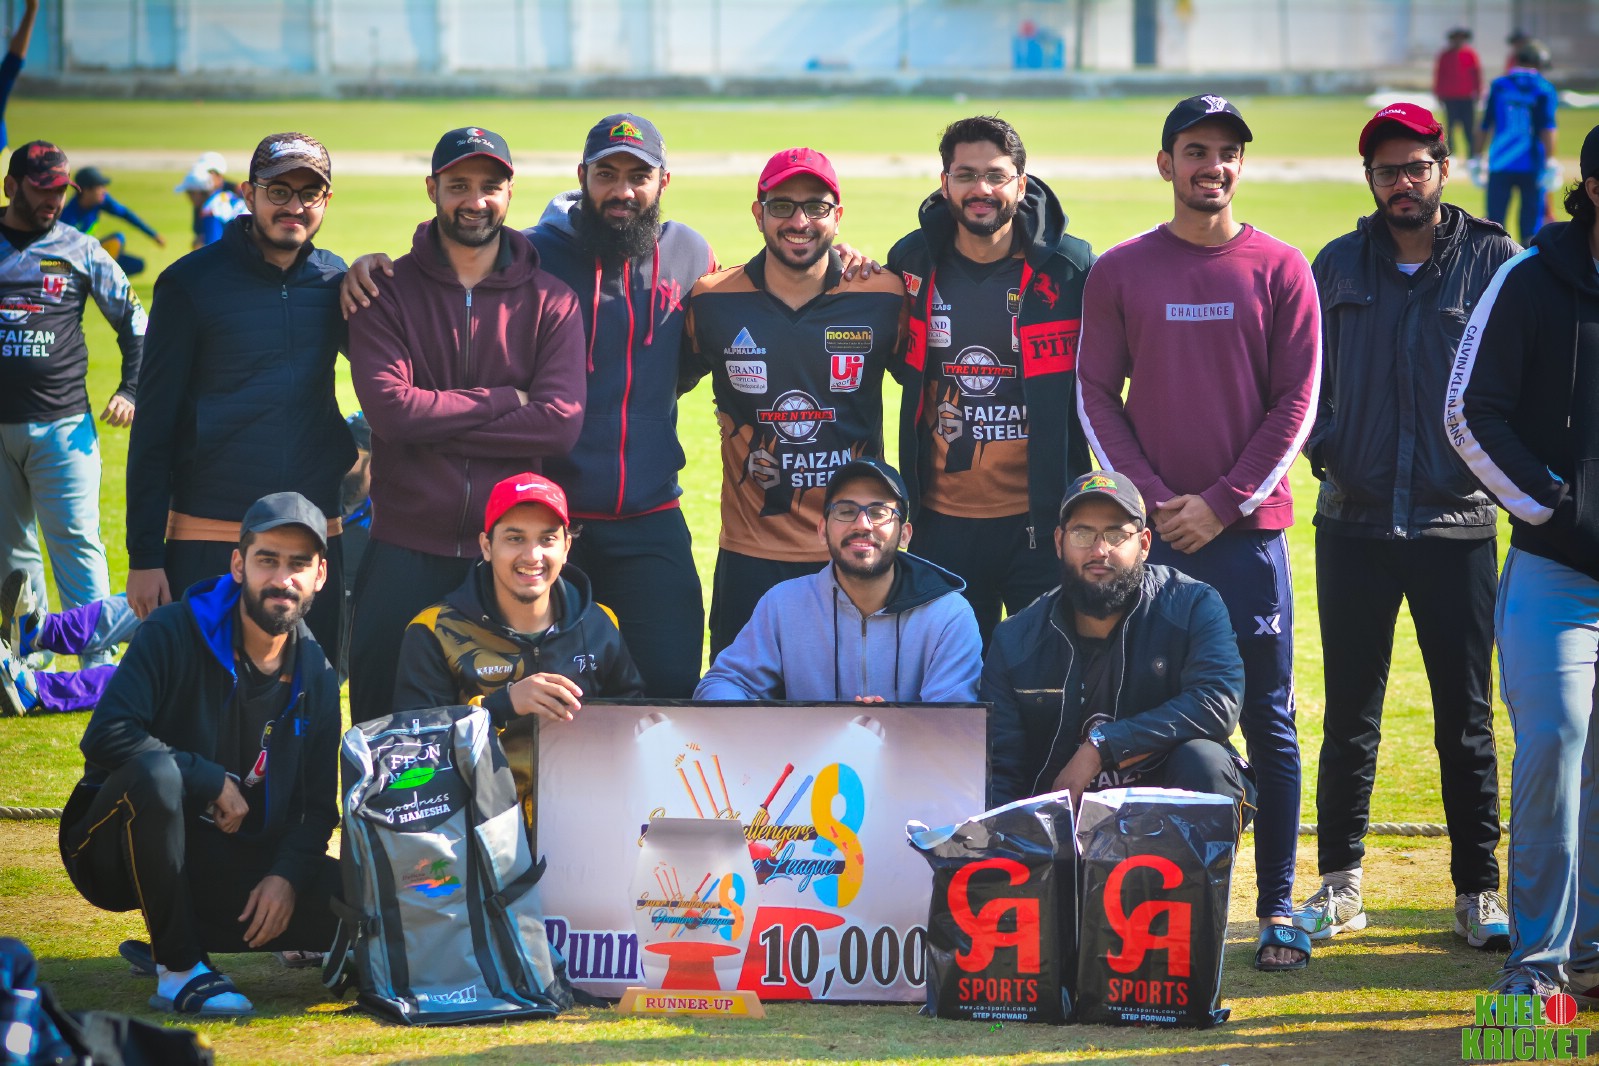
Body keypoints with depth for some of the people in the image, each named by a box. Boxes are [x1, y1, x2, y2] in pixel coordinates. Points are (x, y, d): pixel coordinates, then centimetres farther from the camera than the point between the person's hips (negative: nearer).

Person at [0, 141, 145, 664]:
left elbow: (135, 322, 13)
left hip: (62, 425, -2)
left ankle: (99, 664, -7)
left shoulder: (82, 251, 6)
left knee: (76, 541, -7)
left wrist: (130, 391, 4)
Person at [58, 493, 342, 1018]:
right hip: (123, 852, -5)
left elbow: (317, 806, 5)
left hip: (233, 864, 5)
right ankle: (178, 969, -23)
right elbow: (105, 736, -26)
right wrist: (213, 781, -21)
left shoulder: (315, 675, 3)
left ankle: (179, 933, 4)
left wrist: (287, 875, -14)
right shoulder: (175, 634, -12)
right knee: (155, 772, -38)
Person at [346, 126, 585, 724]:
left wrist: (436, 423, -12)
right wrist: (506, 400, -10)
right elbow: (389, 407, -12)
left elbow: (560, 424, -10)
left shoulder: (550, 302, 4)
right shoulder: (387, 292, 2)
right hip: (404, 553, -1)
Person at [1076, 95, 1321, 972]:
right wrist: (1154, 499, -6)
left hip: (1248, 529, -1)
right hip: (1147, 532, 1)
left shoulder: (1278, 270, 4)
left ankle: (1277, 907, 4)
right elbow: (1095, 396, 5)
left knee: (1266, 722, 0)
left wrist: (1223, 503, -7)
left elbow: (1296, 401, 1)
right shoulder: (1119, 273, 6)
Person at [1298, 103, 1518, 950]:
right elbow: (1306, 371, 14)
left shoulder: (1495, 263, 0)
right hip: (1354, 523, 2)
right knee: (1349, 714, 7)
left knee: (1466, 719, 2)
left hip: (1457, 524, -2)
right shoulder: (1338, 267, 8)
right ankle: (1339, 884, 15)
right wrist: (1324, 446, 1)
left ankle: (1479, 890, 10)